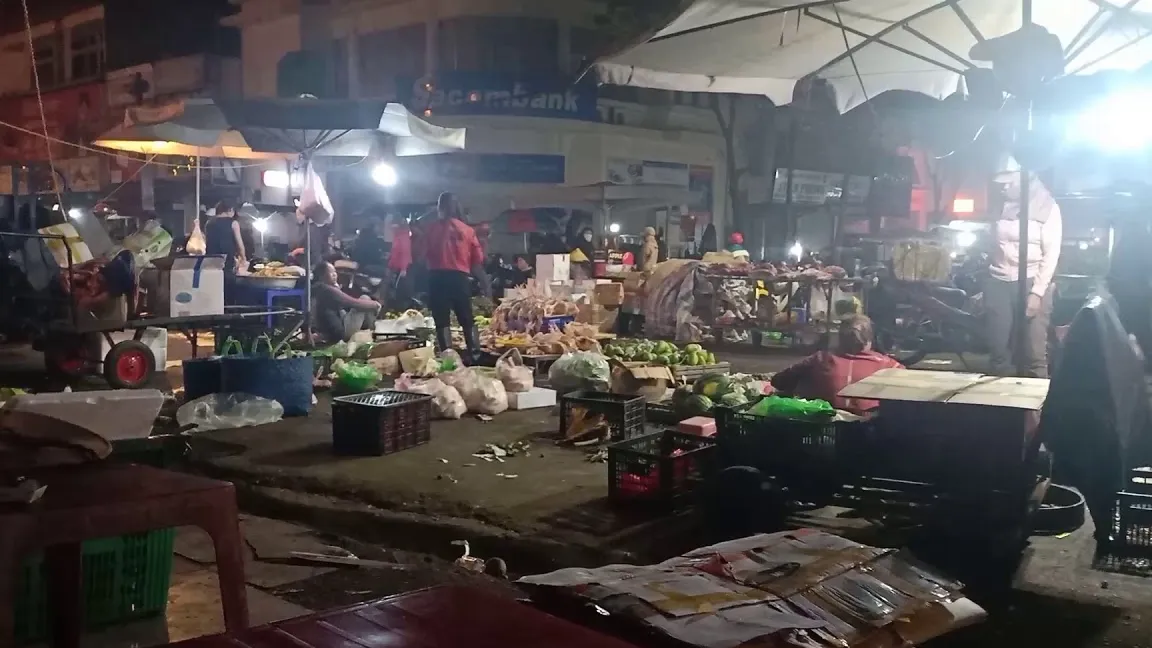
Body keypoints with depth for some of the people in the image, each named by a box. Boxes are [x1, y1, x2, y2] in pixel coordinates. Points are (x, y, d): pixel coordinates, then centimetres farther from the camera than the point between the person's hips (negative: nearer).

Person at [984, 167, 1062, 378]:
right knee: (998, 351, 3)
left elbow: (1051, 254, -5)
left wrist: (1037, 292, -13)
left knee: (1035, 354, -5)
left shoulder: (1046, 207, 0)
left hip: (1031, 283, -4)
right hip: (998, 283, 4)